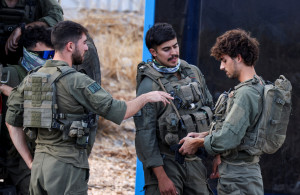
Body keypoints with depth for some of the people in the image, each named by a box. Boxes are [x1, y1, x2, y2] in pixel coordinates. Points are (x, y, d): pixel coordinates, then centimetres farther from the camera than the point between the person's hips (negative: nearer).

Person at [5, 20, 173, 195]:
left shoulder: (31, 79, 8)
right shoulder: (77, 81, -12)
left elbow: (12, 122, 11)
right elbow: (118, 112, -13)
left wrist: (30, 161, 13)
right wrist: (146, 98, 4)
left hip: (39, 163, 7)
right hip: (66, 165, -7)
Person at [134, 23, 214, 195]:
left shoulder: (194, 73, 7)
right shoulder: (149, 85, -13)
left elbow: (210, 111, 16)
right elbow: (145, 134, -15)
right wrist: (161, 177, -18)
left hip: (194, 160, 6)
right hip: (165, 162, -6)